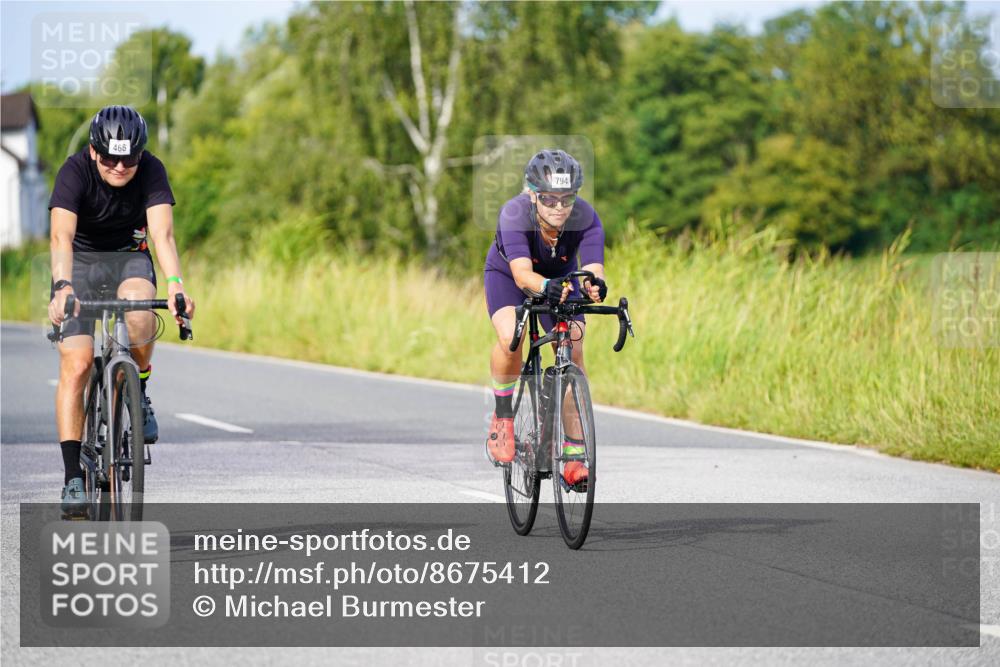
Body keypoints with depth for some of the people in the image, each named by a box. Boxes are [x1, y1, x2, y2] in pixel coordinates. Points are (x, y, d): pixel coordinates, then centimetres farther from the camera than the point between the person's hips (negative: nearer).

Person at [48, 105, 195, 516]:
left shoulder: (151, 171, -21)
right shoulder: (75, 170, -25)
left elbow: (162, 232, -32)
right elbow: (61, 236, -37)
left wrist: (175, 283, -50)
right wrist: (62, 288, -54)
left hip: (129, 255, 1)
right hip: (82, 259, -1)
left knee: (138, 305, -36)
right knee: (76, 365, -16)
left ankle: (139, 394, -9)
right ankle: (73, 477, -12)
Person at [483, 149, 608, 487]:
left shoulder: (586, 218, -31)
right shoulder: (514, 215, -37)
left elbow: (593, 268, -43)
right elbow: (522, 274, -49)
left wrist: (595, 285, -67)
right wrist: (546, 287, -70)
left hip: (560, 278, 2)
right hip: (507, 274, -2)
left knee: (573, 352, -16)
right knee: (510, 337, -31)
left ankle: (574, 452, -10)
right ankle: (502, 417, -6)